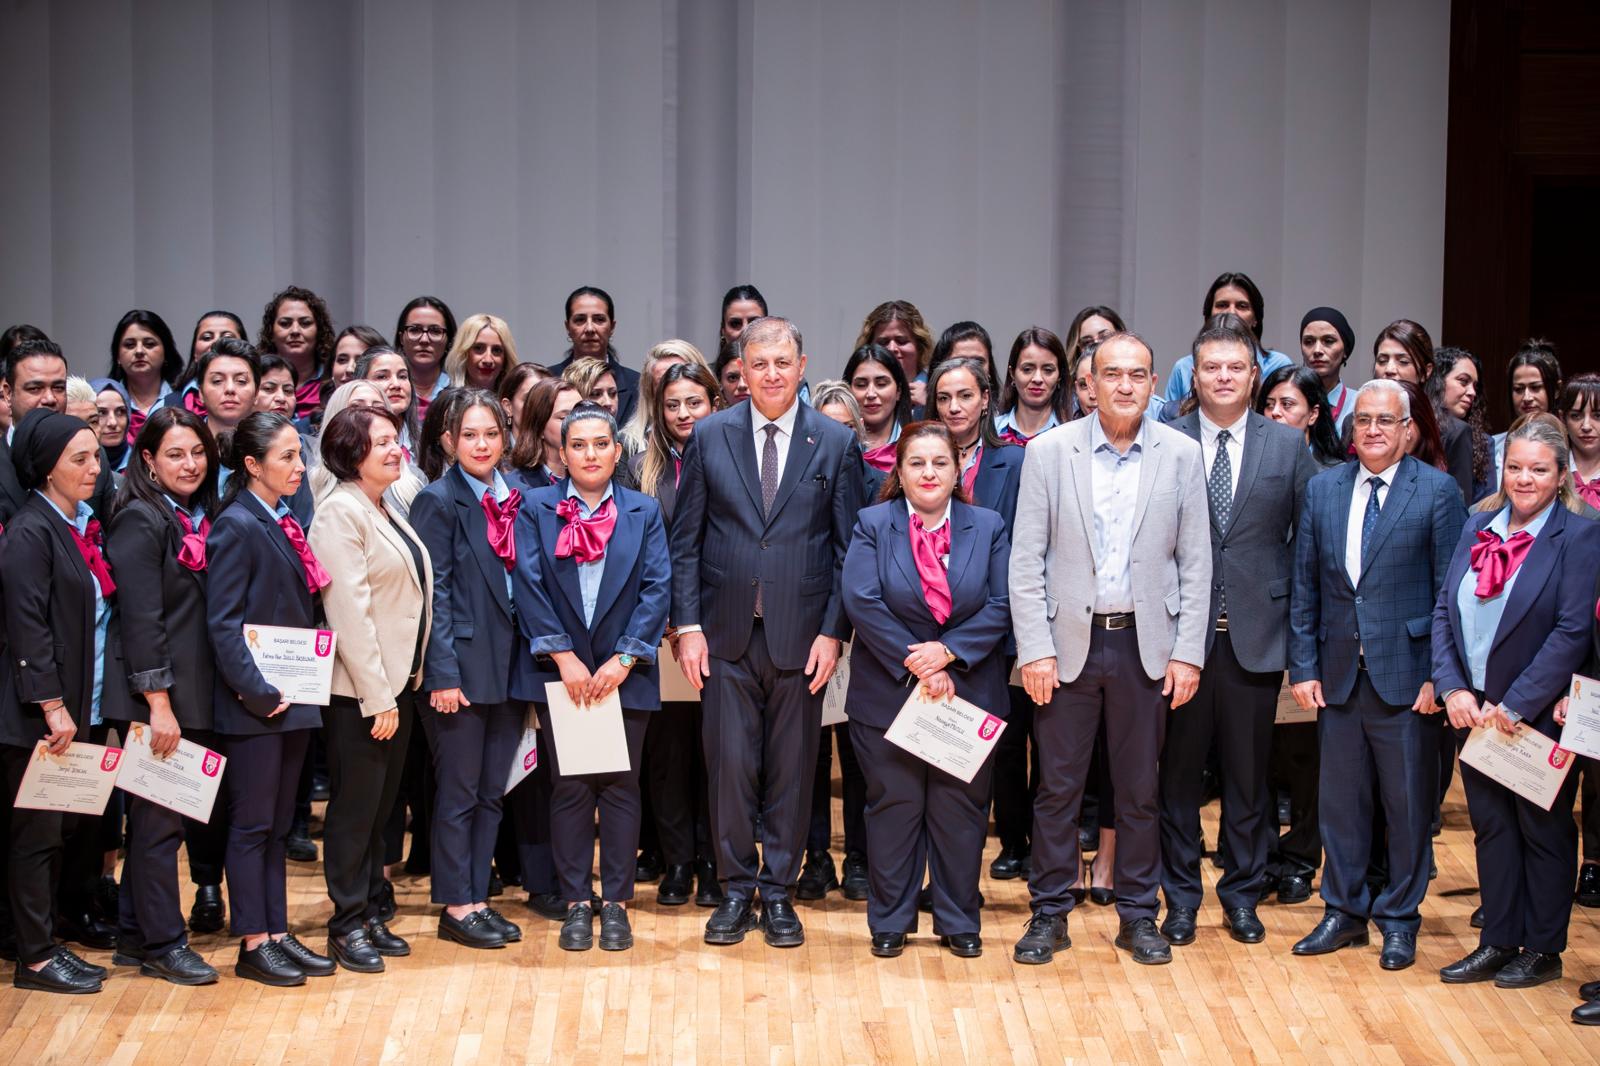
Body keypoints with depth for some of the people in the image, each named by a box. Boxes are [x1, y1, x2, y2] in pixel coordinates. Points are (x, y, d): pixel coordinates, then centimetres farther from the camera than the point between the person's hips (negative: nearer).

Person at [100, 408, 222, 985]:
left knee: (156, 818, 13)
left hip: (197, 694, 7)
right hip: (154, 697, -7)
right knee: (158, 820, -1)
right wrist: (158, 704, -19)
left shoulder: (202, 519, 13)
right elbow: (141, 618, -16)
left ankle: (136, 931, 22)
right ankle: (162, 944, 7)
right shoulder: (140, 521, -11)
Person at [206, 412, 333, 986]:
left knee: (277, 824, 13)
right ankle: (253, 945, 7)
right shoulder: (236, 526, -12)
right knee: (252, 824, 0)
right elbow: (223, 622, -17)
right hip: (254, 703, -8)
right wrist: (257, 691, -19)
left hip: (292, 696, 8)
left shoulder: (283, 524, 12)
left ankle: (277, 933, 19)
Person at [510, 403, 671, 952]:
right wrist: (564, 657, -12)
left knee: (620, 786, 2)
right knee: (571, 787, 2)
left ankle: (616, 902, 10)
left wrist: (624, 660, -11)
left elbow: (657, 588, -1)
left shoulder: (644, 511, 7)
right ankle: (576, 903, 10)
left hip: (624, 674, 1)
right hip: (559, 674, -1)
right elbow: (529, 585, -4)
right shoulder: (536, 509, 4)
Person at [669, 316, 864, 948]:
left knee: (792, 768, 6)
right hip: (728, 634, 0)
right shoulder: (710, 438, 3)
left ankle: (779, 892, 17)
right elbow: (685, 540, 4)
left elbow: (847, 548, 2)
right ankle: (736, 889, 15)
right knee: (729, 764, 1)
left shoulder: (836, 444, 2)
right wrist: (688, 625, -3)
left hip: (800, 633, 0)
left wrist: (833, 632, -5)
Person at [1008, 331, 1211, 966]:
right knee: (1057, 787, 4)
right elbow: (1026, 560, -2)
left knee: (1140, 789, 9)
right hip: (1069, 641, -1)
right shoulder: (1049, 453, -1)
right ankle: (1049, 914, 16)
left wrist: (1188, 652, -2)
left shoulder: (1181, 455, 2)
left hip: (1145, 645, 1)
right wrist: (1035, 649, -8)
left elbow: (1196, 563, 4)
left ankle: (1138, 914, 21)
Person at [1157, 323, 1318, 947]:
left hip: (1257, 636, 1)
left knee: (1248, 773, 9)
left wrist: (1294, 609, 0)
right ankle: (1181, 895, 18)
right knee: (1179, 771, 6)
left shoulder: (1289, 446, 5)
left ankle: (1242, 894, 22)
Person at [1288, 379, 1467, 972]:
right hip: (1338, 674, 3)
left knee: (1408, 805, 5)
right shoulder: (1322, 490, 8)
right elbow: (1304, 586, 9)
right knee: (1340, 801, 10)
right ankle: (1345, 913, 24)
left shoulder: (1437, 491, -3)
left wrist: (1439, 675, -9)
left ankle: (1399, 919, 19)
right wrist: (1303, 666, 3)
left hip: (1406, 675, -3)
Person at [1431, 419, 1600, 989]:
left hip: (1540, 713, -5)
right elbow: (1444, 610, 4)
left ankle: (1543, 949, 19)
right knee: (1491, 826, 11)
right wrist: (1452, 688, -8)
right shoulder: (1478, 528, 5)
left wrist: (1516, 705, -17)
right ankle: (1498, 942, 20)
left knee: (1543, 830, 8)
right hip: (1475, 708, 5)